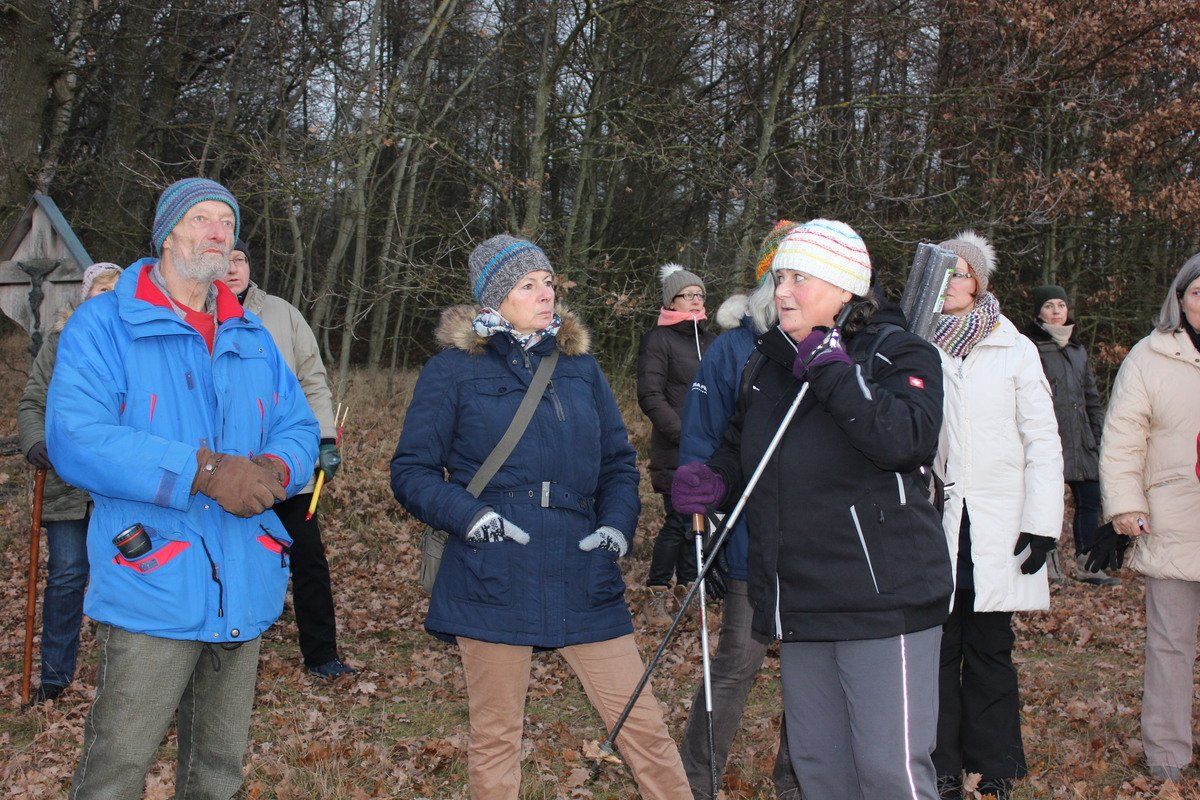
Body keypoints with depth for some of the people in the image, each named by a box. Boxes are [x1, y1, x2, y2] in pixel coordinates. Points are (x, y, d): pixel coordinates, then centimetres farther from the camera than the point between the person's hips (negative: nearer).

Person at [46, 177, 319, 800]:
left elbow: (300, 428, 13)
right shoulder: (103, 325, -5)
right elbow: (75, 438, -18)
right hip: (151, 588, -6)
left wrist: (274, 468, -12)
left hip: (246, 589, 6)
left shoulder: (253, 340, 16)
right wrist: (205, 471, -24)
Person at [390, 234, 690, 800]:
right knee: (496, 738, 7)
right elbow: (411, 471, 1)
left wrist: (618, 523, 0)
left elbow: (618, 461, 18)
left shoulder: (580, 366, 12)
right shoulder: (453, 370, 2)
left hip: (583, 579, 3)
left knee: (643, 724, 1)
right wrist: (467, 515, -15)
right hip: (493, 579, -2)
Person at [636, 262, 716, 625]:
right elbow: (650, 397, -10)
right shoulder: (658, 339, -3)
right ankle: (657, 597, 2)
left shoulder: (710, 339, 18)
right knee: (679, 521, -8)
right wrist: (685, 433, -18)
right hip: (674, 453, -6)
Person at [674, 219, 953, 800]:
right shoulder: (769, 363, 12)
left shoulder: (899, 354, -7)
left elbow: (908, 441, -26)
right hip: (798, 603, 7)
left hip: (882, 596, -7)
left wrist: (833, 372, -23)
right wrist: (714, 482, 3)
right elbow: (740, 448, 24)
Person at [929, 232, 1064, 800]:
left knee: (990, 648, 4)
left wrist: (1042, 522, -4)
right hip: (932, 523, 1)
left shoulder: (1015, 349, 5)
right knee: (938, 648, 2)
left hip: (997, 528, -1)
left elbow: (1043, 442, 4)